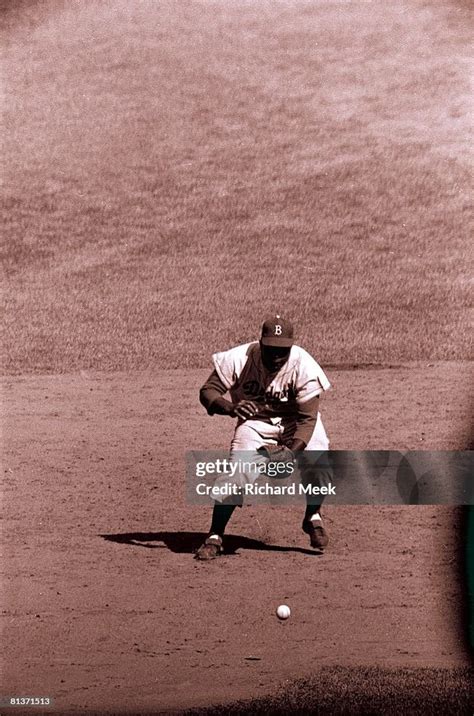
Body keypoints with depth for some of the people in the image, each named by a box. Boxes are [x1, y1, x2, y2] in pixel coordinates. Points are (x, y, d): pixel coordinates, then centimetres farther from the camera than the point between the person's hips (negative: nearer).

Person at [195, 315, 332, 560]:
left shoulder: (304, 366, -28)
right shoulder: (239, 359, -25)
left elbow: (307, 418, -27)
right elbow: (207, 391, -23)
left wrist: (291, 451, -43)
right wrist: (231, 408, -45)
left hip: (295, 421, 0)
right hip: (255, 420, 0)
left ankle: (313, 518, 3)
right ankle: (214, 537, -2)